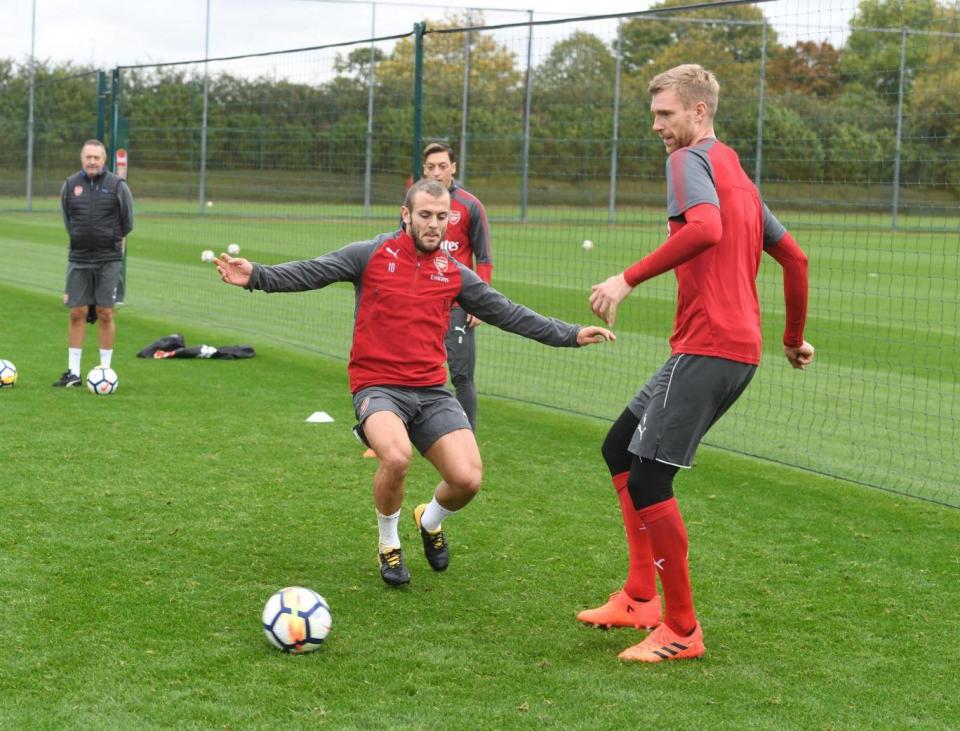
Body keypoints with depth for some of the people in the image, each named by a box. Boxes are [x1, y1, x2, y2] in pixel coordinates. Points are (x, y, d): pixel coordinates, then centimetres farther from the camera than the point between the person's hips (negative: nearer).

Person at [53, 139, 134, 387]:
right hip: (78, 259, 2)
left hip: (109, 260, -2)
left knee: (105, 314, -1)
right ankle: (73, 372, 7)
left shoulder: (117, 186, -4)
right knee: (77, 313, 2)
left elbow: (127, 222, 7)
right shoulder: (70, 185, 3)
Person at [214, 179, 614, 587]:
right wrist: (256, 276, -21)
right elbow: (309, 273, -5)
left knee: (468, 479, -14)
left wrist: (570, 335, 16)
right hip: (377, 386, -4)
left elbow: (508, 314, 18)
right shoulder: (372, 255, 0)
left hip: (431, 391, 4)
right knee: (396, 456, -34)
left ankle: (430, 521, 26)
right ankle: (388, 545, -2)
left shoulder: (454, 273, 10)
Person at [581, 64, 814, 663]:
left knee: (647, 479, -9)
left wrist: (629, 279, -26)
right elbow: (794, 257, 26)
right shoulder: (739, 178, 23)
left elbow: (706, 228, -27)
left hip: (707, 347, -10)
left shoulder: (691, 160, -6)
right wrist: (795, 338, 35)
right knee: (620, 448, 16)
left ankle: (682, 630, -1)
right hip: (740, 349, 10)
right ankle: (641, 599, 16)